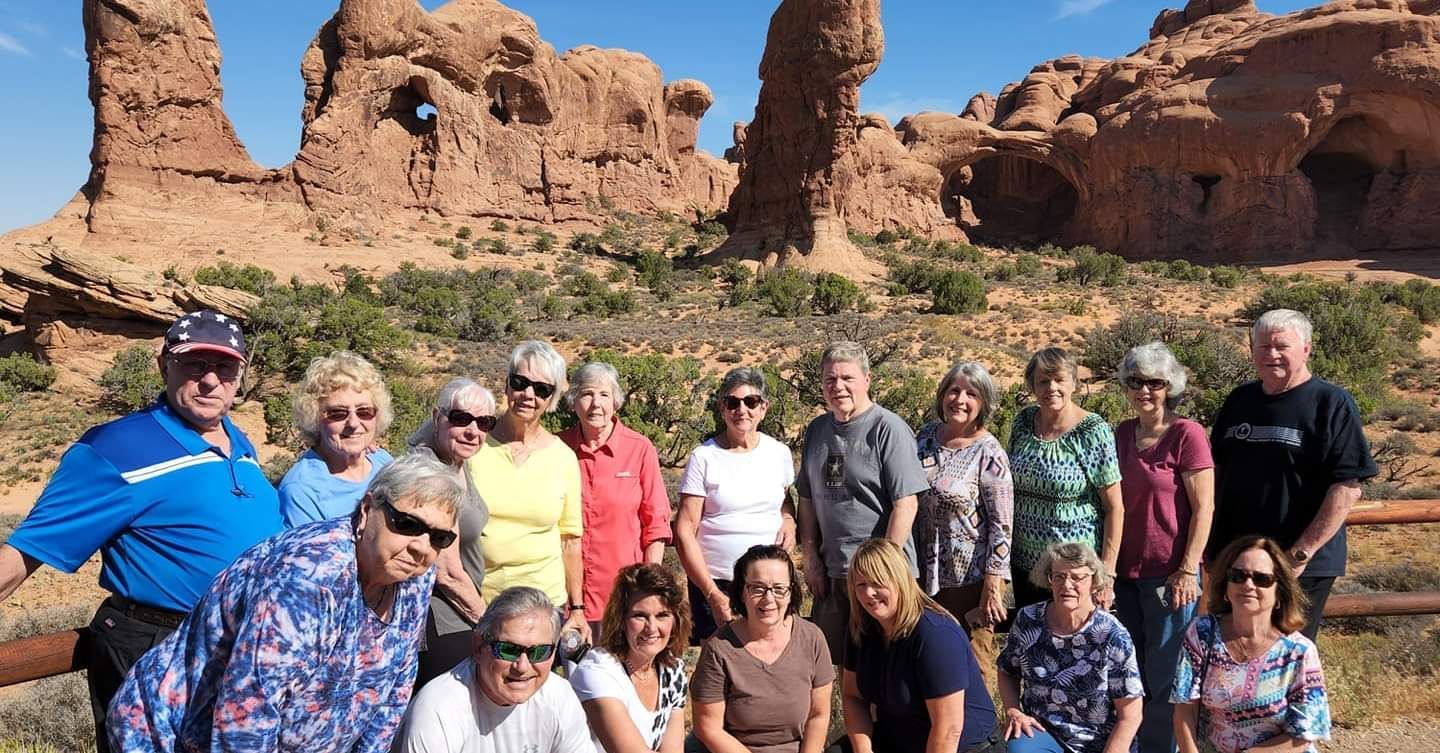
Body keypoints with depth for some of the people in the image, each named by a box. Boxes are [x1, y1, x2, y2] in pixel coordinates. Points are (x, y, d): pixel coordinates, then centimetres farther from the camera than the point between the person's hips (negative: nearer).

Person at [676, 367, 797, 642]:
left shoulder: (779, 453, 5)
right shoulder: (704, 457, -6)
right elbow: (684, 531, -7)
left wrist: (789, 521, -1)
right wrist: (712, 594, -12)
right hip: (715, 583, -3)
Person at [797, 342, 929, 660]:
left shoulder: (888, 429, -10)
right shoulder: (817, 430, 9)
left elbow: (905, 504, -14)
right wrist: (810, 558, 8)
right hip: (829, 573, 6)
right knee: (838, 664, 14)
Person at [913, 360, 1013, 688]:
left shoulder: (988, 453, -14)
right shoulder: (926, 436, 3)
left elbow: (1002, 525, -14)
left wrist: (992, 587, -16)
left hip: (971, 577, -5)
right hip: (927, 575, 6)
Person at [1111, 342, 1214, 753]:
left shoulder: (1187, 434, -9)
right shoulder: (1121, 434, 8)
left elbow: (1203, 508, -10)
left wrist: (1187, 571, -13)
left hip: (1168, 575, -5)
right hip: (1124, 571, 5)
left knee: (1163, 680, 5)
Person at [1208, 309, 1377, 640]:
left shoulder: (1332, 403, -8)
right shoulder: (1239, 400, 8)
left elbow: (1347, 488, -14)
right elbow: (1216, 470, 14)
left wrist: (1301, 554, -19)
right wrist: (1208, 538, 6)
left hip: (1300, 567, -5)